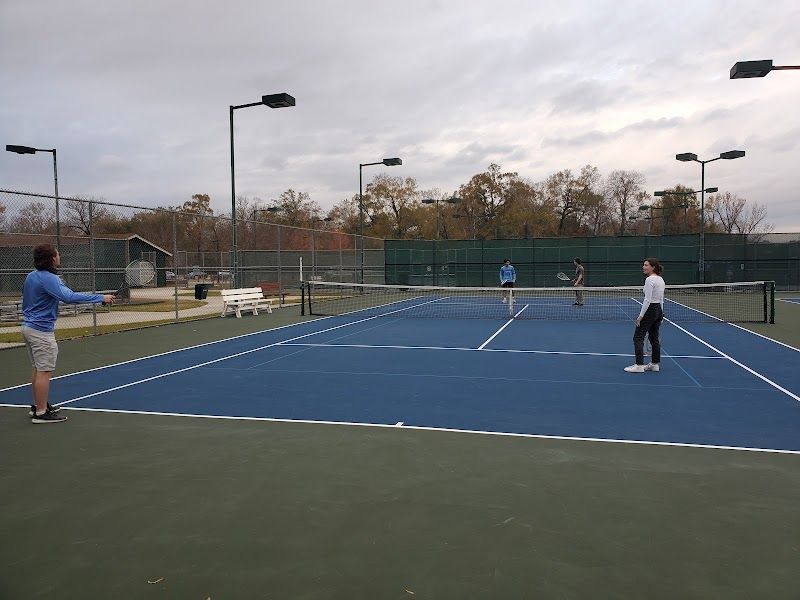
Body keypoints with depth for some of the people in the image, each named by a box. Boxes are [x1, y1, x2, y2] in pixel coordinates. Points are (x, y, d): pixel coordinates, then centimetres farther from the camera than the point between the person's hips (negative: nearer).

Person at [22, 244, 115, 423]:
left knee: (39, 369, 19)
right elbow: (70, 297, -32)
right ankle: (41, 413, -2)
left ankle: (38, 405, 29)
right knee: (45, 371, -5)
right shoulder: (48, 279, -20)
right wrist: (101, 298, -31)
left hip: (28, 326, 10)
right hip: (41, 330, -10)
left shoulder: (31, 276, 10)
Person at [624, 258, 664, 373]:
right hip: (659, 310, 9)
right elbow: (661, 299, 17)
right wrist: (660, 315, 22)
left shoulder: (649, 279, -17)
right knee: (654, 338, 15)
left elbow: (647, 300, -21)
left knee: (638, 337, -4)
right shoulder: (661, 279, 11)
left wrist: (640, 316, -18)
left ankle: (639, 365, -7)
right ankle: (655, 364, 19)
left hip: (650, 310, -9)